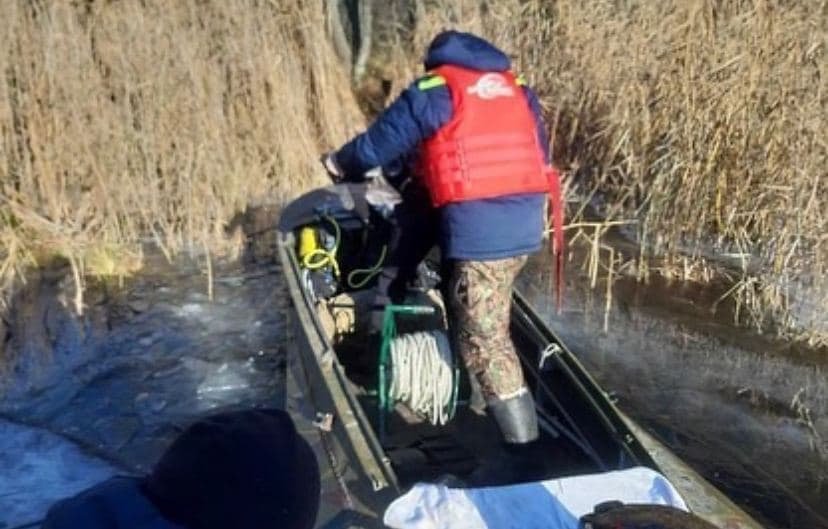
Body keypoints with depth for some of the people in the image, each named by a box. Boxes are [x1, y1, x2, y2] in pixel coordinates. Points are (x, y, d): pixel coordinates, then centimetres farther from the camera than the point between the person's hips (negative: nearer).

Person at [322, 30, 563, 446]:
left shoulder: (433, 92, 2)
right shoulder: (518, 90, 19)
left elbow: (377, 145, 7)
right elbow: (540, 153, 24)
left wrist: (341, 164, 27)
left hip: (479, 230, -6)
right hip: (525, 225, 7)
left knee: (485, 339, 0)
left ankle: (522, 441, 2)